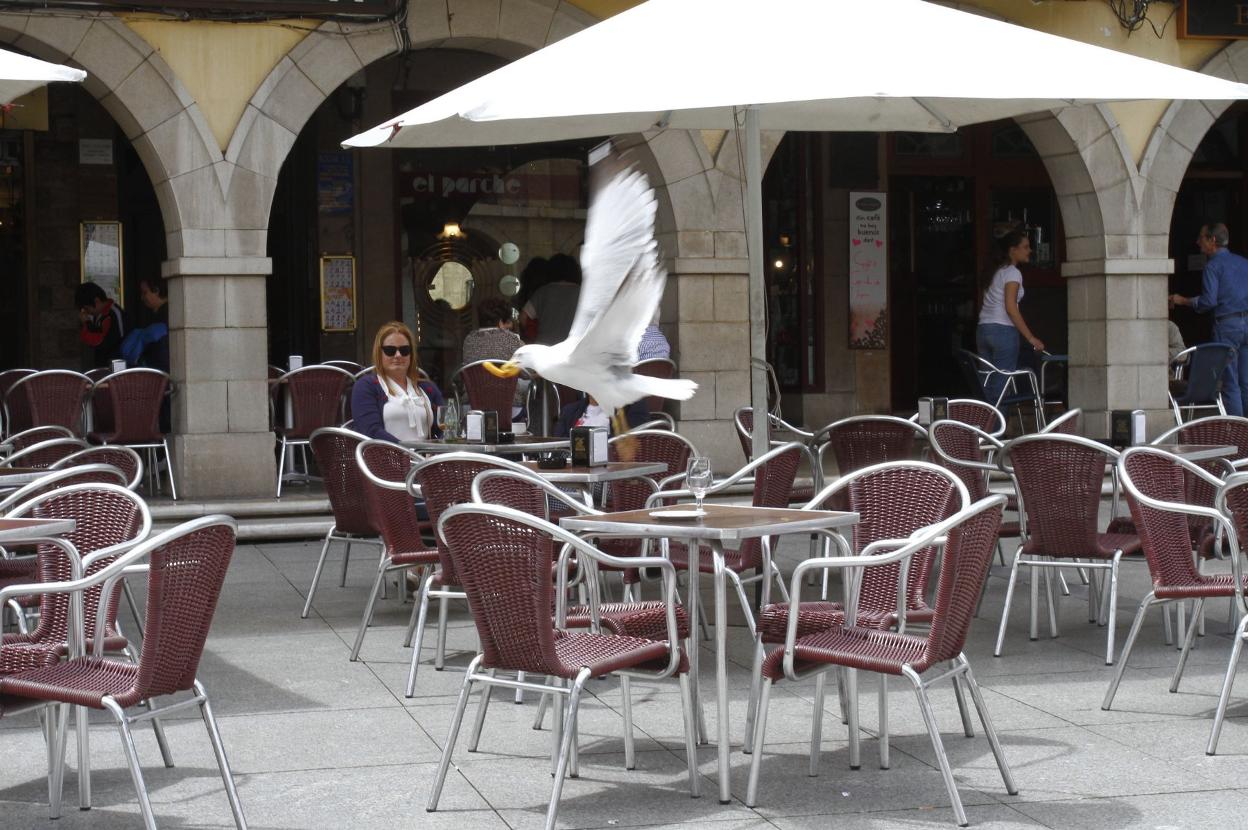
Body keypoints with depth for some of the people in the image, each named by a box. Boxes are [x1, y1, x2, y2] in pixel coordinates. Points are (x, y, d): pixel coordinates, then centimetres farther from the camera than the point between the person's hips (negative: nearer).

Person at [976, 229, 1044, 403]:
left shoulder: (999, 271, 22)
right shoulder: (1012, 272, -5)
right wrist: (1031, 338, -15)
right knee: (1001, 387, -8)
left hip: (983, 330, 8)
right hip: (1003, 330, -8)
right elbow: (1011, 308, -15)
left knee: (988, 386, 7)